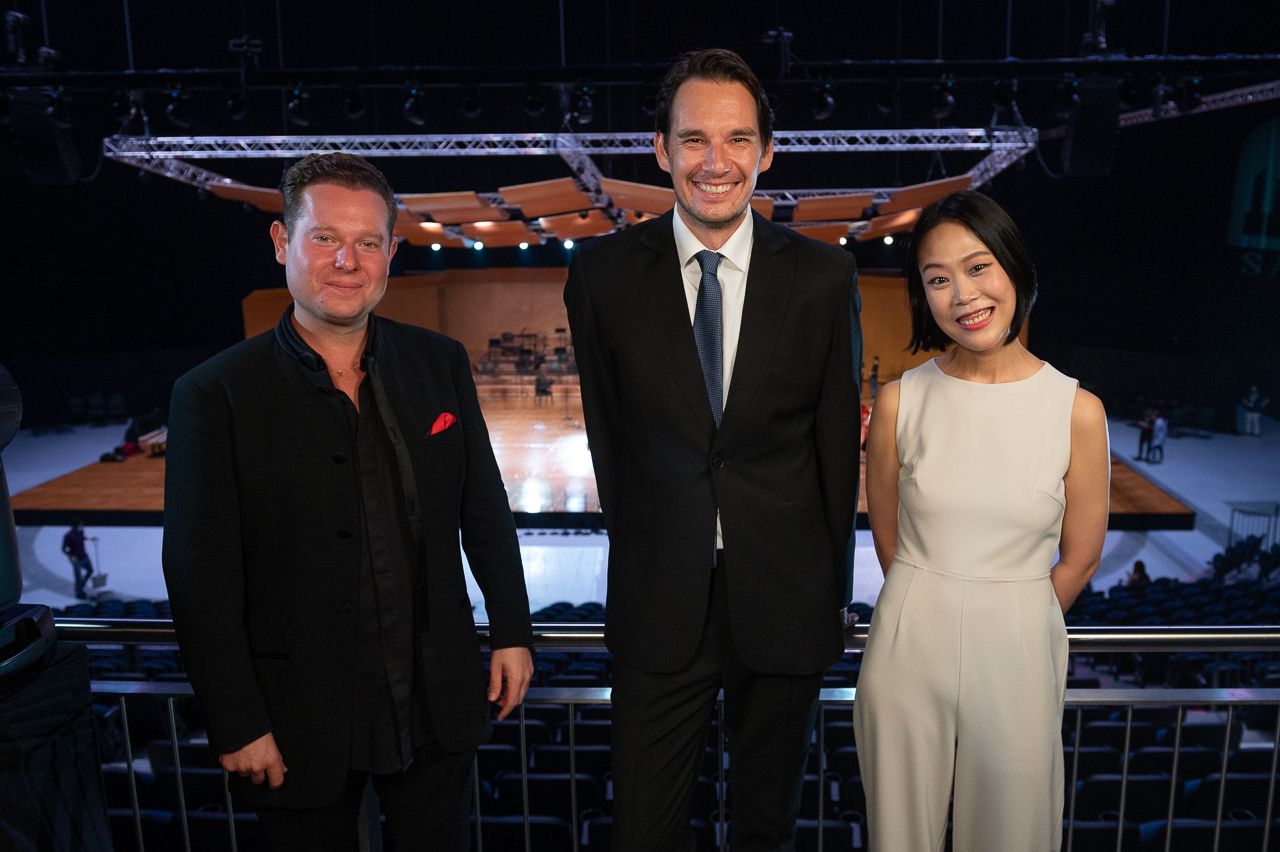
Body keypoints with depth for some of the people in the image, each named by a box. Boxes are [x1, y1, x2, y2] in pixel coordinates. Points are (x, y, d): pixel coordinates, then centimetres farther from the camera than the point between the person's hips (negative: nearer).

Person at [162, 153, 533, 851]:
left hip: (438, 700, 3)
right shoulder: (215, 395, -12)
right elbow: (201, 579, -10)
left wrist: (511, 631, 6)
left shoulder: (440, 363, -1)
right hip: (300, 720, -3)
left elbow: (485, 510, 5)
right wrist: (238, 728, -9)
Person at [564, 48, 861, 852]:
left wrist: (832, 588, 5)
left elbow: (837, 440, 1)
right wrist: (646, 553, 7)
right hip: (659, 603, 0)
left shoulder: (823, 276, -5)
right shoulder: (604, 273, -5)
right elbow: (609, 433, 3)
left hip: (785, 598, 1)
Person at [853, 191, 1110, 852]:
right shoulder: (899, 401, -7)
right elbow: (887, 536, 3)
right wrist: (930, 614, 10)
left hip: (1017, 652, 0)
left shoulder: (1077, 411, -9)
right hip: (907, 648, 1)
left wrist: (1010, 622, 10)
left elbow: (1080, 557, 1)